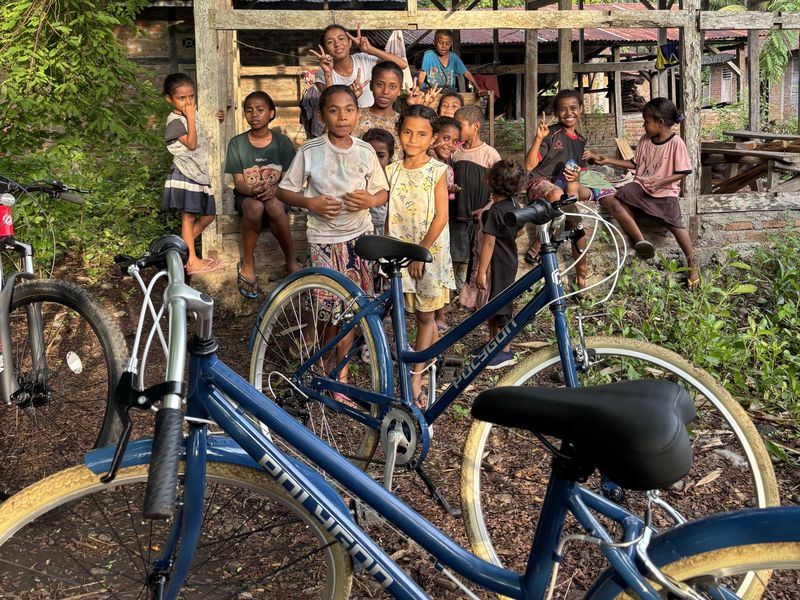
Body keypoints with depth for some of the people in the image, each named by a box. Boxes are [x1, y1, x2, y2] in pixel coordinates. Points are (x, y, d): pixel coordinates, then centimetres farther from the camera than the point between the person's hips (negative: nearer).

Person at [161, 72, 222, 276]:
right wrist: (190, 117, -21)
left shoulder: (191, 114, 13)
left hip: (200, 173, 9)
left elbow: (203, 136, 28)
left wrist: (216, 120, 12)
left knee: (207, 216, 11)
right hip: (185, 174, -9)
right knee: (188, 217, -3)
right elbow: (191, 143, -23)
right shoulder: (174, 120, -13)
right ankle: (191, 261, 1)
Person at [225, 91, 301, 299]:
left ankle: (291, 260, -20)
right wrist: (253, 190, -31)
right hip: (246, 196, 0)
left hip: (276, 195, 0)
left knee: (273, 206, -38)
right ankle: (248, 263, -21)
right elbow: (238, 182, -6)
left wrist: (273, 189, -29)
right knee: (255, 206, -37)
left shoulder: (283, 142, -1)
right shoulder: (237, 143, -2)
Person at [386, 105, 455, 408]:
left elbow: (441, 216, -11)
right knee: (423, 314, 9)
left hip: (429, 250, -3)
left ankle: (414, 378, 9)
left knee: (425, 315, 4)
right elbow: (390, 215, 7)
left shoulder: (437, 171, -7)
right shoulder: (393, 171, 3)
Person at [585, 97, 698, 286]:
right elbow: (634, 164, 16)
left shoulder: (676, 143, -9)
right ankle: (640, 241, -21)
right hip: (641, 185, 5)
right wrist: (606, 160, 12)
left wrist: (661, 182, -20)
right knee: (610, 200, -22)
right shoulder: (645, 140, 7)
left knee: (675, 223, -26)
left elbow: (681, 172, -8)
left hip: (665, 190, -5)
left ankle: (692, 263, -3)